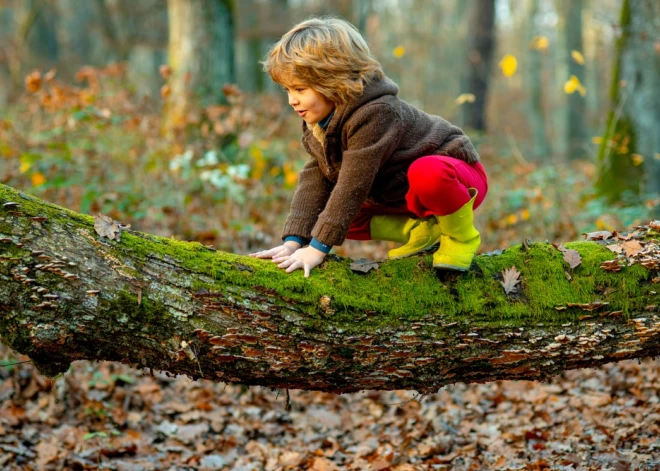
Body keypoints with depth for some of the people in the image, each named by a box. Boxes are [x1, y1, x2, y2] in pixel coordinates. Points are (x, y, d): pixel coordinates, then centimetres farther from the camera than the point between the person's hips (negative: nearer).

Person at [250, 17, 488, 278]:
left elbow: (352, 187, -35)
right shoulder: (318, 120, -5)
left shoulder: (374, 114, -34)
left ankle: (462, 235, -14)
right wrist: (293, 241, -20)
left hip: (452, 176, -9)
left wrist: (317, 248, -34)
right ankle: (419, 230, 2)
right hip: (398, 197, 9)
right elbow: (314, 179, -9)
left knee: (427, 173, -43)